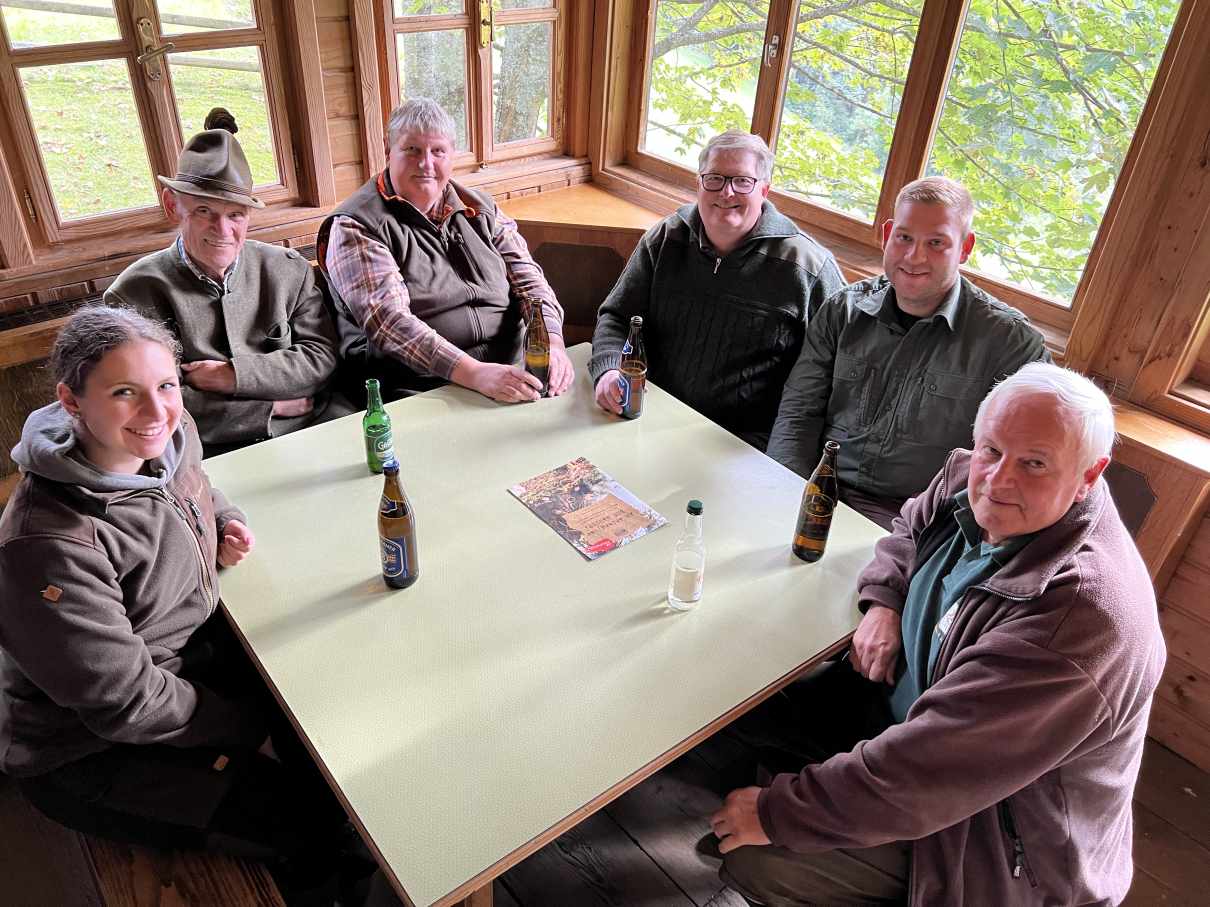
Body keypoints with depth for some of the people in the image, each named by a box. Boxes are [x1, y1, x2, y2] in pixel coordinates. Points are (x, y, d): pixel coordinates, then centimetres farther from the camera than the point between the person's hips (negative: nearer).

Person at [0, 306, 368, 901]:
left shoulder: (171, 434, -11)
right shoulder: (49, 546, -34)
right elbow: (126, 703, -26)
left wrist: (224, 521, -5)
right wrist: (254, 729, -14)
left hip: (194, 652, 8)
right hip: (92, 751, -7)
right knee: (307, 820, -10)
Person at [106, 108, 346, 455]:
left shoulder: (289, 269, 9)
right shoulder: (135, 294, -1)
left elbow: (321, 355, 3)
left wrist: (234, 376, -9)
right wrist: (270, 406, -8)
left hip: (312, 427, 4)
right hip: (213, 454, -3)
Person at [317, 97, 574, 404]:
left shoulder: (479, 209, 15)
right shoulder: (354, 227, -2)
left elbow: (527, 277, 9)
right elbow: (387, 319, -15)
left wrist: (552, 342, -13)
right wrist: (474, 373, -27)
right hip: (418, 389, -5)